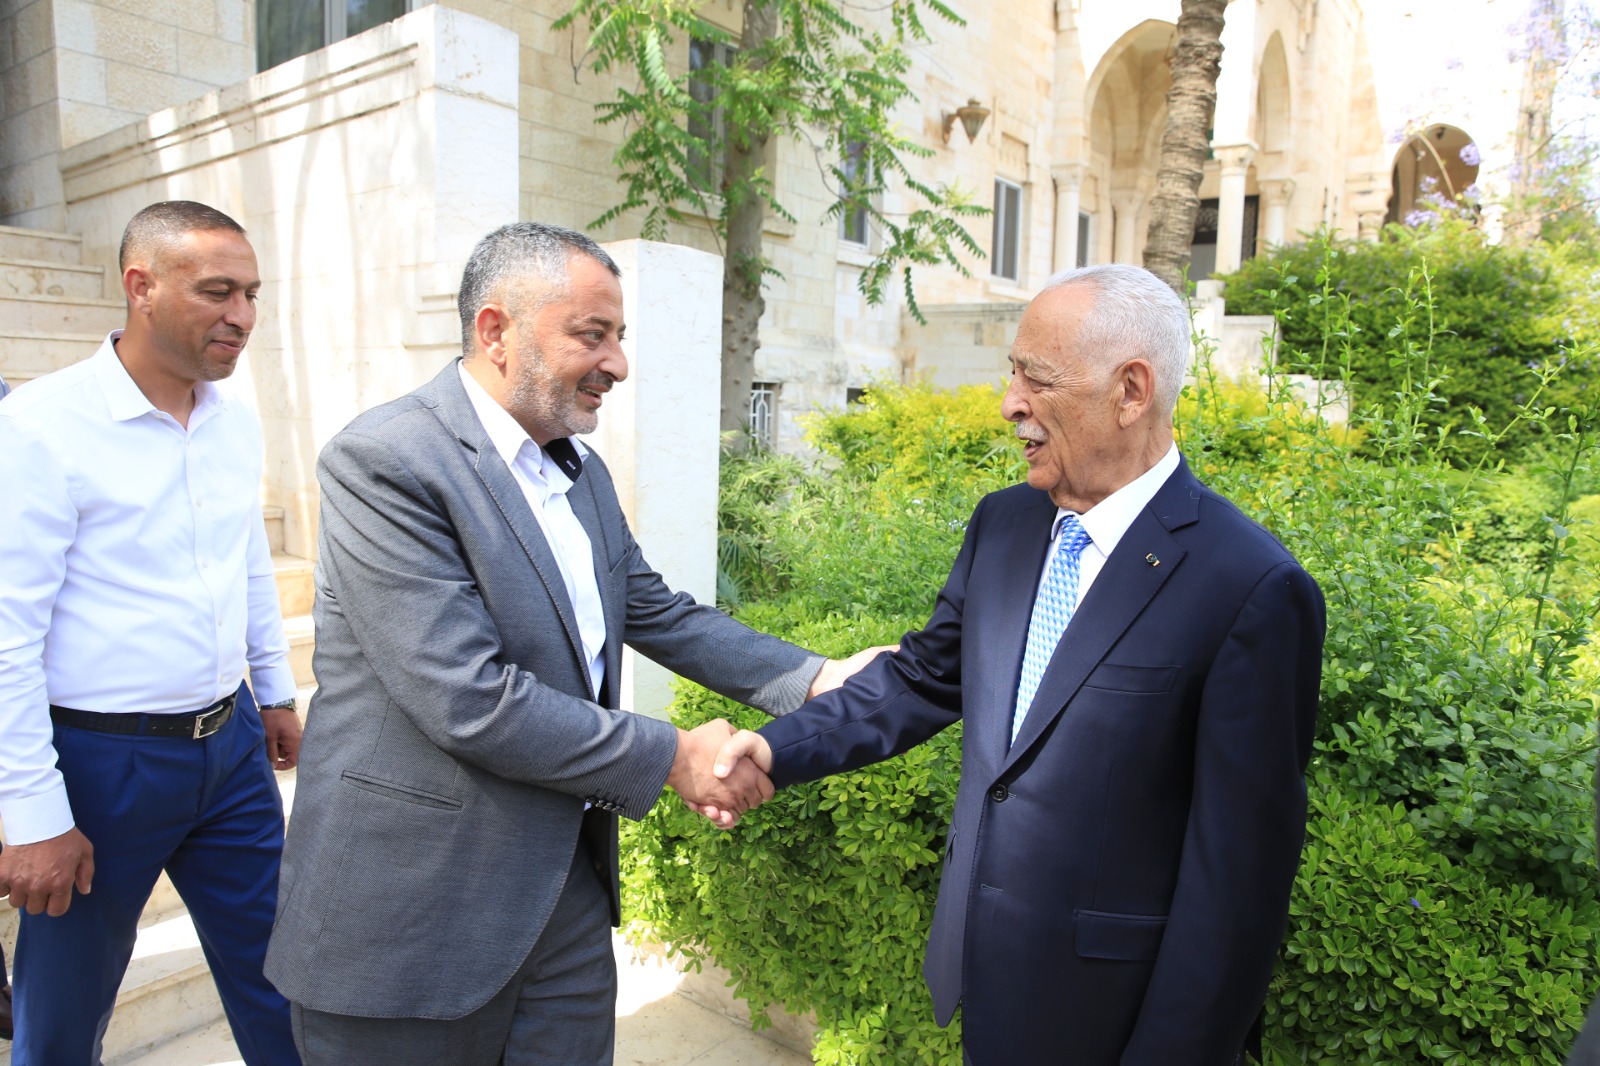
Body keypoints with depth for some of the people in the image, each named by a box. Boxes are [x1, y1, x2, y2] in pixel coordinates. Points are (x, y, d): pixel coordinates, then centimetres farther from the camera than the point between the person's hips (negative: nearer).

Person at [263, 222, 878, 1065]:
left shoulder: (581, 471, 8)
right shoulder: (382, 462, -19)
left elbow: (657, 611, 12)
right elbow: (471, 703, -25)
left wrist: (813, 680, 1)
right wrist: (671, 758, -16)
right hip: (413, 917, -6)